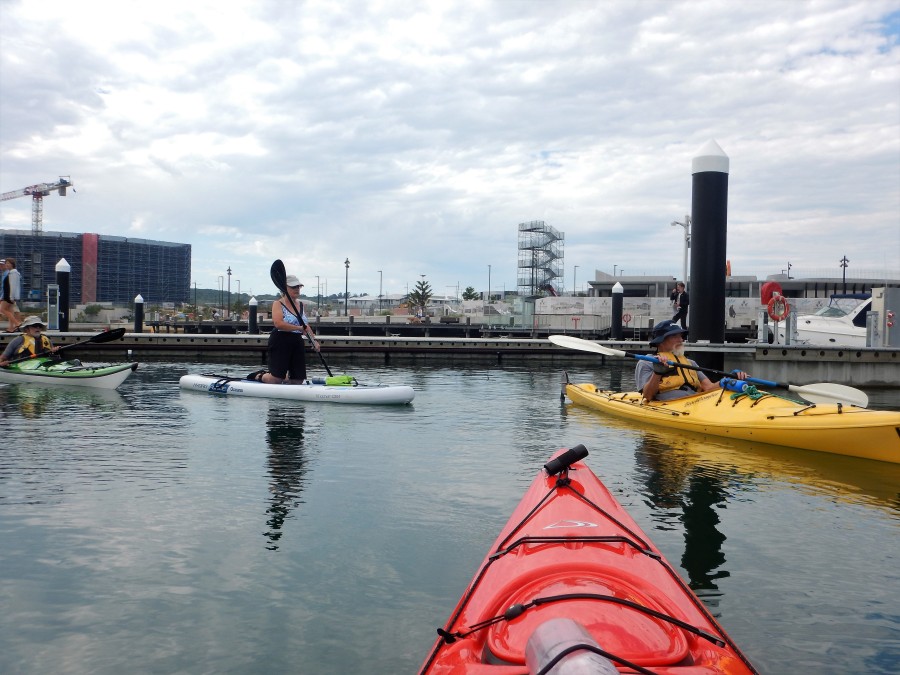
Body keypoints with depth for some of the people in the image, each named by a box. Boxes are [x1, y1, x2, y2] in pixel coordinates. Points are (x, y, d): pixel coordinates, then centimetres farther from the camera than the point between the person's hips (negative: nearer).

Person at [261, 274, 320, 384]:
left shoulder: (301, 305, 14)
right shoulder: (278, 304, -7)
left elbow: (306, 325, 19)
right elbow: (278, 323, -22)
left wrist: (314, 340, 7)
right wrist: (298, 328, -22)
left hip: (297, 342, 7)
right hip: (280, 342, -7)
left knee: (298, 381, 5)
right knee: (276, 380, -5)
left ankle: (285, 377, 35)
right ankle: (261, 376, 26)